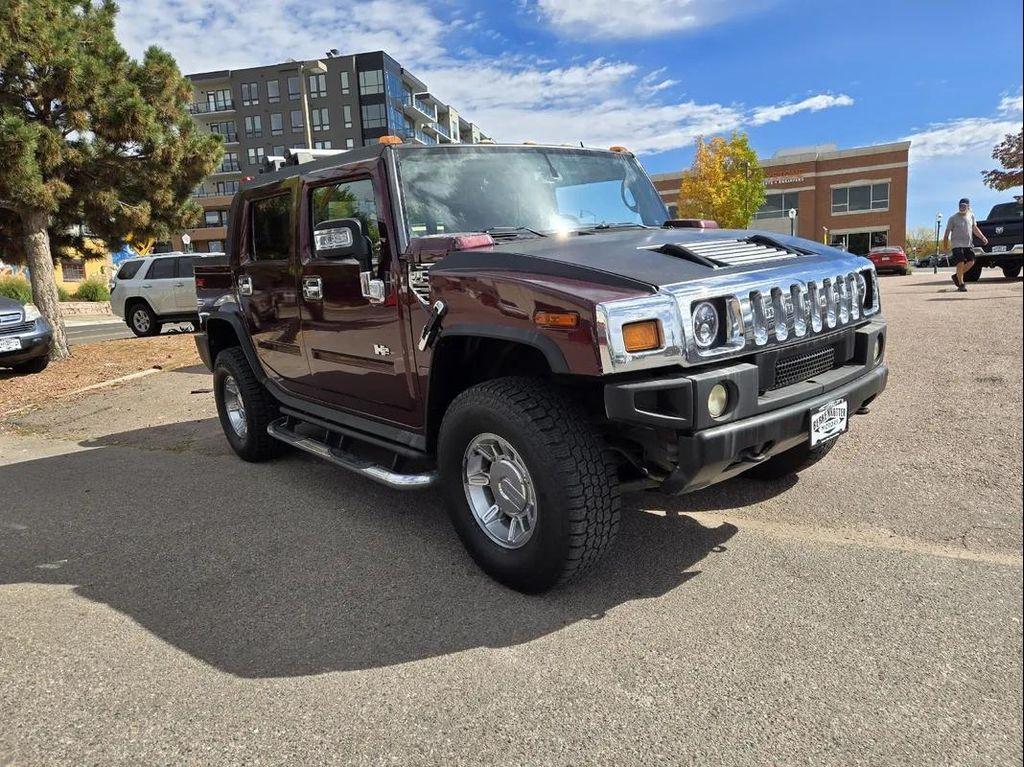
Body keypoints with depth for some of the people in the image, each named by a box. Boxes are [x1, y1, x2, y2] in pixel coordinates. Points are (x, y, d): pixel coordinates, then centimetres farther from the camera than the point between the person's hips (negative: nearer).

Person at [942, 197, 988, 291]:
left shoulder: (971, 216, 11)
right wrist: (945, 246, -6)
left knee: (971, 262, -2)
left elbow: (975, 229, 21)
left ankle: (956, 276, 18)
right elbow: (947, 232, -2)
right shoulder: (953, 218, -3)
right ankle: (961, 284, -3)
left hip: (968, 244, 5)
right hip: (957, 244, -5)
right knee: (960, 263, -13)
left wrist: (982, 237, 9)